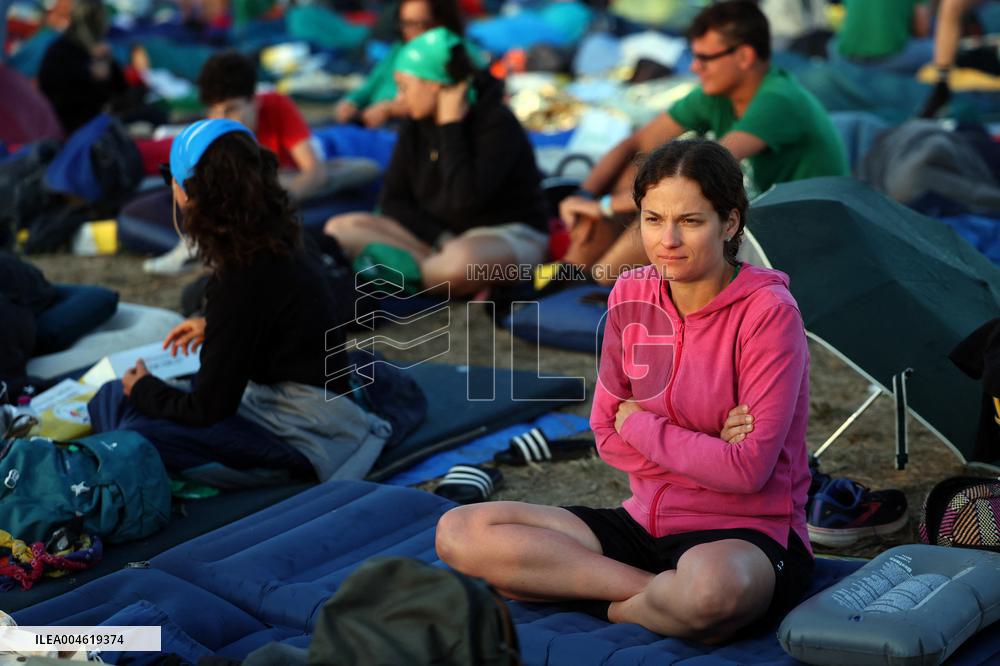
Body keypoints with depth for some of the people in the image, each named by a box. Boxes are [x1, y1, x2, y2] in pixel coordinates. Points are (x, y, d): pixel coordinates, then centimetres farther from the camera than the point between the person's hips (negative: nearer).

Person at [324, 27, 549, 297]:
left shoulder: (497, 124, -16)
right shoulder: (416, 125, 4)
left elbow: (465, 200, -29)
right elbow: (394, 199, 4)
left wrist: (451, 126, -21)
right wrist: (441, 239, -12)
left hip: (508, 234, -7)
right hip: (438, 236, 7)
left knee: (461, 262, -44)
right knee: (340, 229, -10)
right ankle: (435, 268, -20)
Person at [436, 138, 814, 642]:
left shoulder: (768, 312, -15)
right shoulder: (632, 296, 3)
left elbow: (747, 468, -20)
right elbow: (607, 435, 5)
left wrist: (640, 424, -7)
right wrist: (705, 450, -12)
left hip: (750, 535, -6)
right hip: (647, 522, 6)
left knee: (713, 588, -45)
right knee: (459, 533, -9)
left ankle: (613, 607, -10)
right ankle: (665, 595, -16)